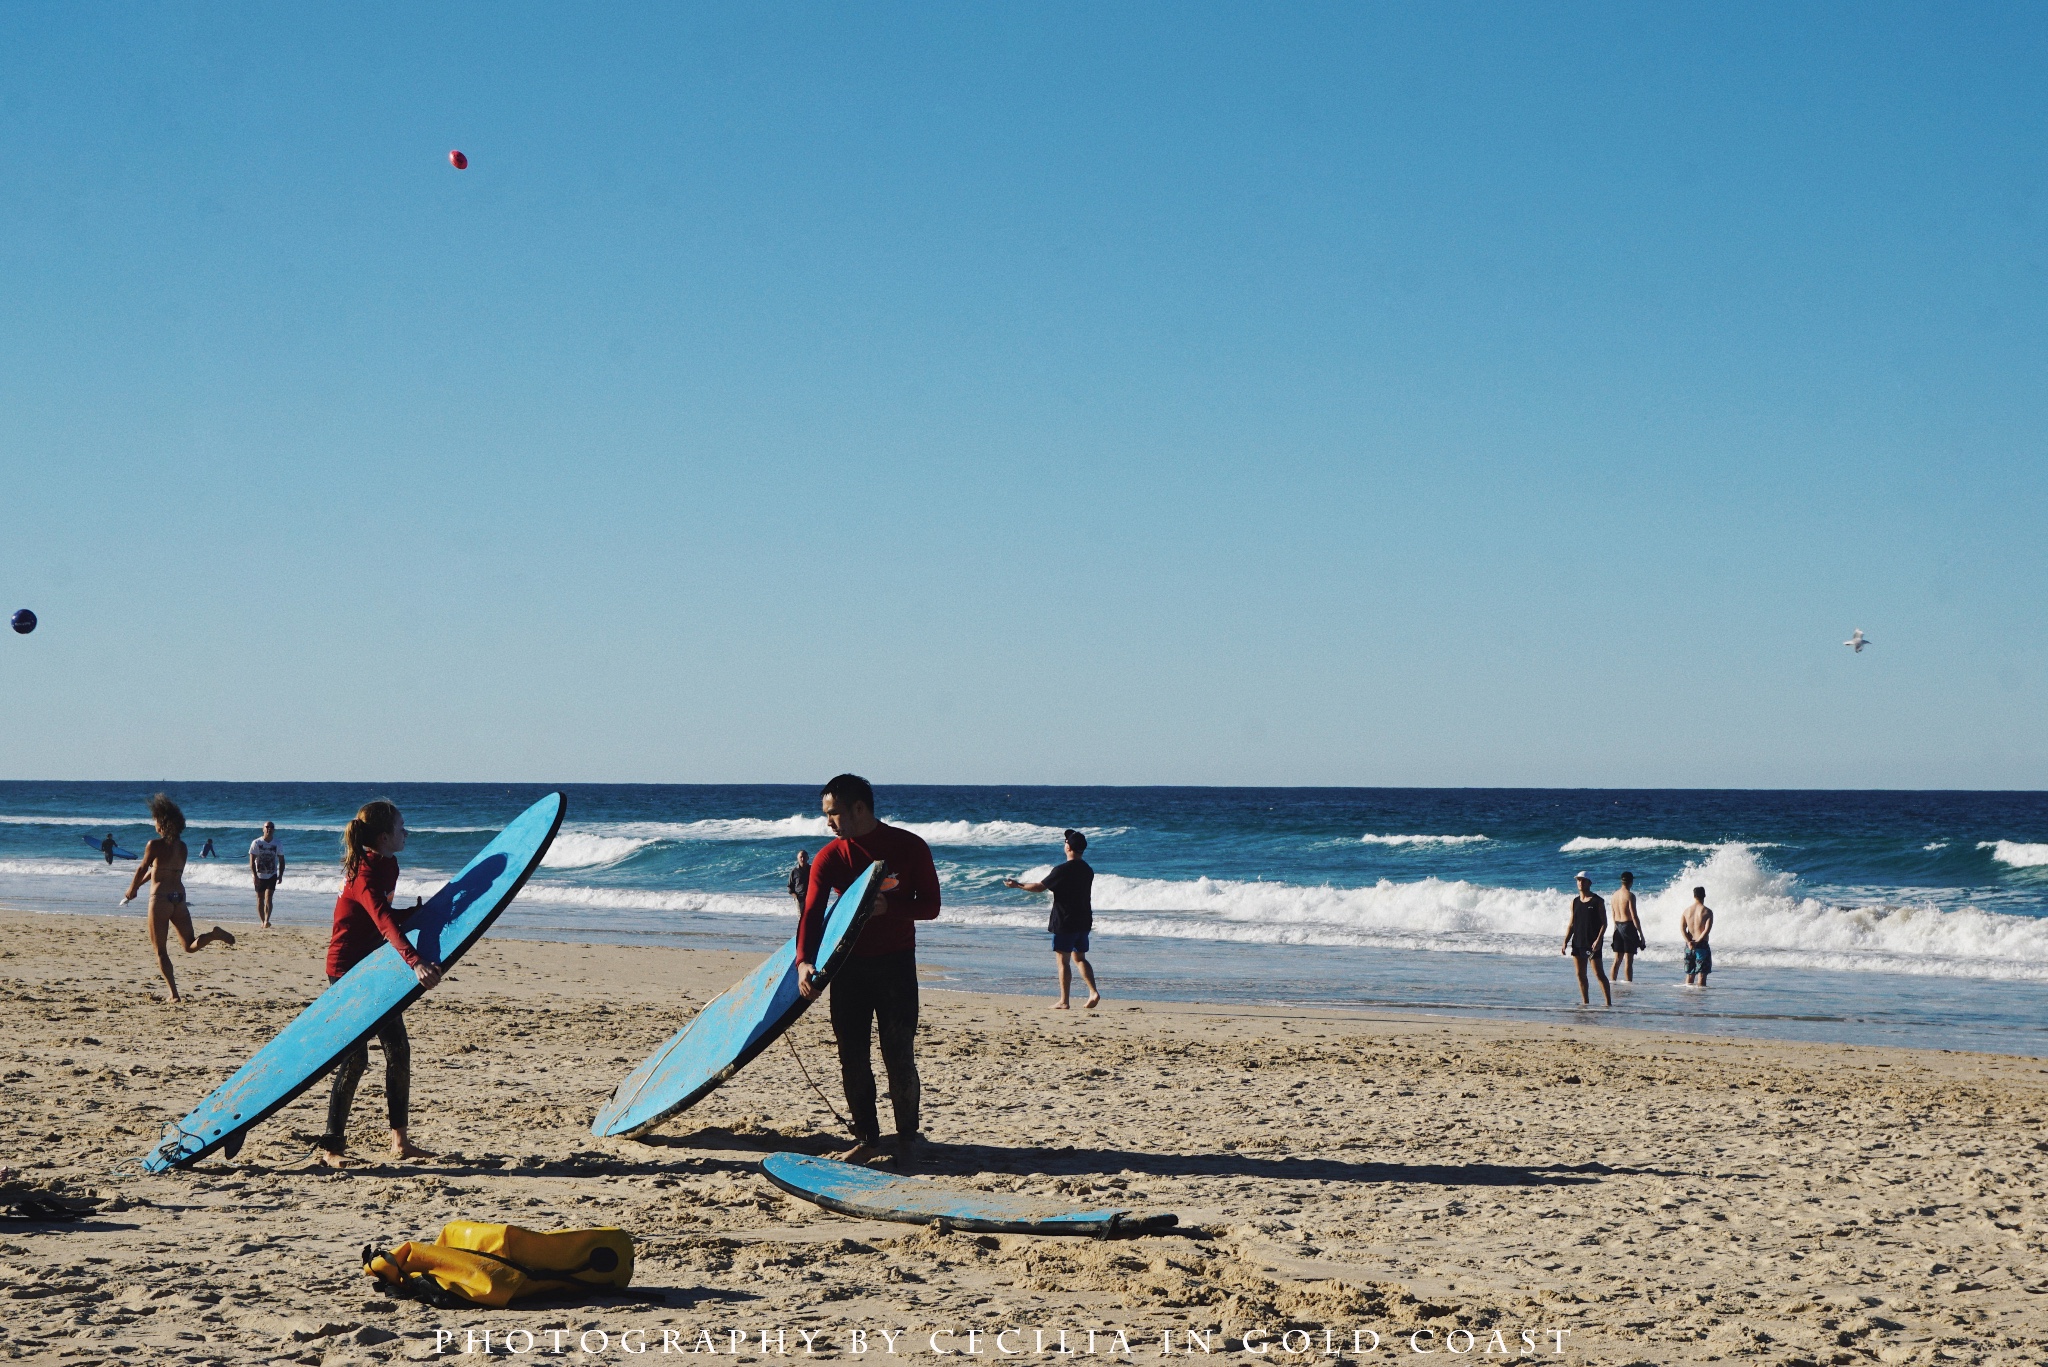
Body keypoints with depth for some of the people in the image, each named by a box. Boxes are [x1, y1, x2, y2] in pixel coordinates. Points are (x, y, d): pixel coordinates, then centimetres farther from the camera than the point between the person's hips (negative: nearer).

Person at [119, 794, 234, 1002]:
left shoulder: (155, 845, -8)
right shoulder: (182, 846, 11)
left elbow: (142, 870, -1)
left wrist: (131, 891, 15)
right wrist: (139, 884, 32)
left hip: (160, 899, -5)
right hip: (179, 898, 5)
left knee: (161, 951, 1)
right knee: (190, 946, 11)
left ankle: (174, 993, -9)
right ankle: (214, 935, -19)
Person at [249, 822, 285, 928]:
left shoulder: (277, 844, 1)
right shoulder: (256, 843, -4)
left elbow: (281, 861, 8)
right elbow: (252, 860, -7)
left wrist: (280, 875, -2)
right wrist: (254, 875, -18)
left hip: (272, 875, 0)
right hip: (259, 875, 0)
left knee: (268, 898, -15)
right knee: (260, 899, 6)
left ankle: (267, 920, -23)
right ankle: (262, 921, 16)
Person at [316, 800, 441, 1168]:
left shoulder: (387, 865, 5)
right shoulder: (365, 874, -24)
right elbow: (384, 922, -40)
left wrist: (417, 912, 4)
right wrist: (415, 962, -52)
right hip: (347, 970, -9)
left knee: (398, 1049, 7)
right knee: (355, 1056, -10)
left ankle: (400, 1140, 14)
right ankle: (329, 1145, -2)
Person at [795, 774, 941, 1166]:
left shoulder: (910, 848, -6)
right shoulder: (829, 858, 1)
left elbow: (930, 906, -5)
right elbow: (812, 913, -9)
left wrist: (888, 906, -24)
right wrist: (804, 961, -26)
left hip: (895, 964, -3)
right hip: (848, 965, 3)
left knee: (899, 1056, -4)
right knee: (852, 1056, 4)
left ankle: (907, 1138, 9)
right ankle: (866, 1137, 15)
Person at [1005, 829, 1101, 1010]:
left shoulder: (1062, 870, -16)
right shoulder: (1088, 870, 7)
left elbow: (1040, 887, -11)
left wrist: (1017, 885, 3)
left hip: (1065, 922, -7)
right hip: (1083, 922, 7)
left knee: (1063, 961, 0)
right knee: (1079, 958, 16)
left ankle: (1063, 1001, 1)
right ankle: (1094, 992, 1)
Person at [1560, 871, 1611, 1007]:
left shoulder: (1597, 901, -4)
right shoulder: (1575, 902, 11)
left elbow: (1604, 923, -6)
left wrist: (1598, 940, -18)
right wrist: (1565, 942, 7)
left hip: (1592, 943, -6)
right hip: (1577, 943, 6)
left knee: (1599, 974, -8)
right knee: (1580, 975, 7)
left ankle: (1608, 1002, -6)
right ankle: (1585, 1002, 15)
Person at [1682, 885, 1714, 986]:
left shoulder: (1687, 910, 6)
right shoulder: (1707, 911, -7)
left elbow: (1682, 928, -2)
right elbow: (1707, 930, -16)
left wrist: (1689, 942, -11)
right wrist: (1697, 942, -17)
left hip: (1689, 945, 4)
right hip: (1702, 944, -4)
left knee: (1690, 973, 14)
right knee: (1702, 973, -1)